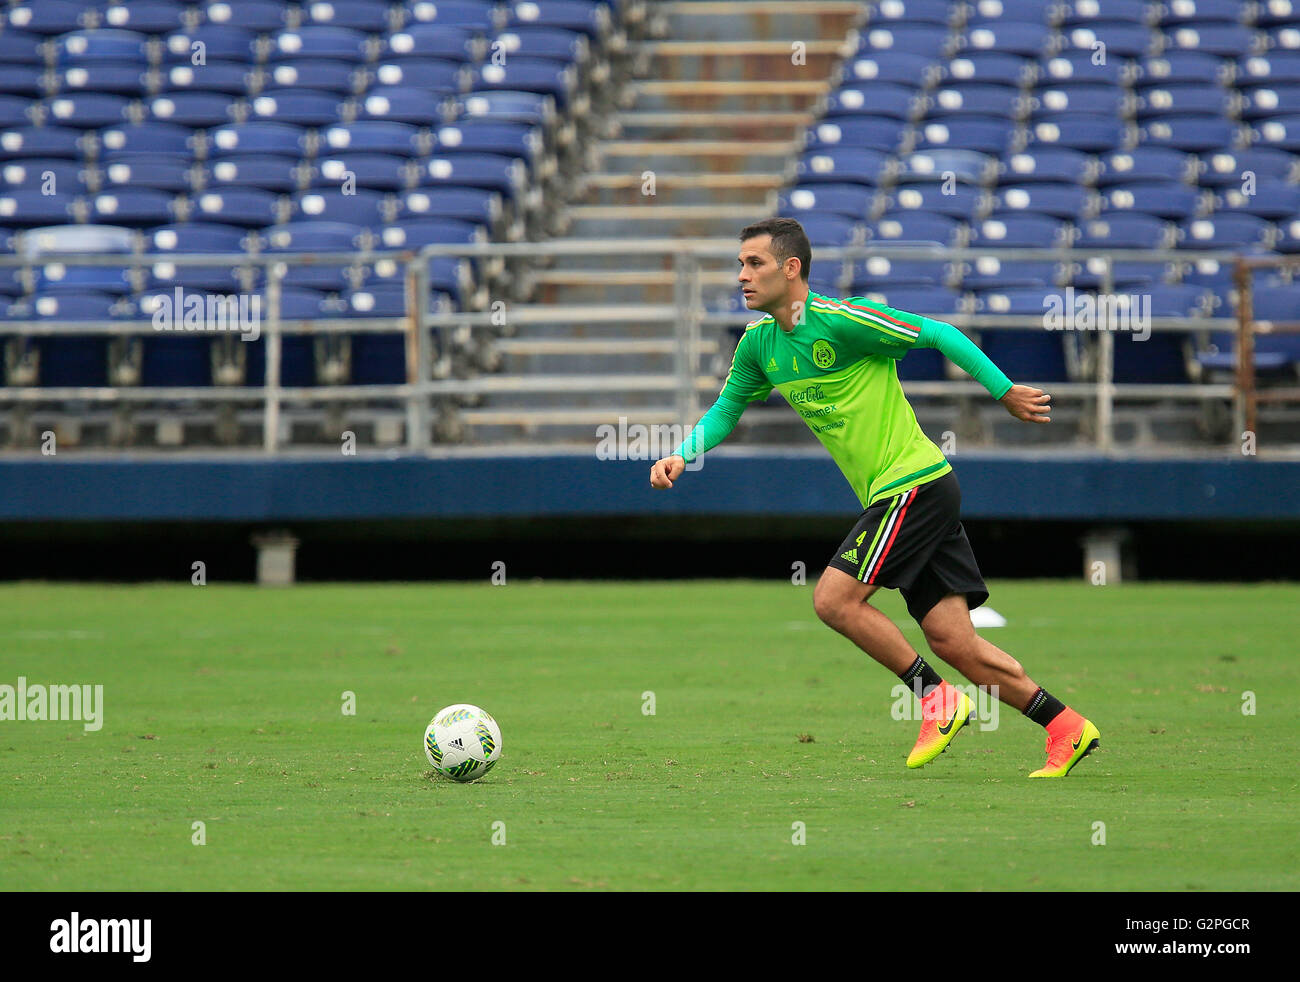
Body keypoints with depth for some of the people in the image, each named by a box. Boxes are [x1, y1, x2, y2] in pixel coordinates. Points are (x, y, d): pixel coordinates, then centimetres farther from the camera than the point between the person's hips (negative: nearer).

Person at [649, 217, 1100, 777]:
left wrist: (1004, 392, -6)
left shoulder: (840, 320, -15)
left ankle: (937, 698, -2)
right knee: (952, 642, 2)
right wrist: (682, 455, 3)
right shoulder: (758, 343, 9)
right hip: (891, 497, 8)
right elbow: (726, 410, 21)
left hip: (915, 483, -8)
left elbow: (937, 333, -10)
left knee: (834, 599, -14)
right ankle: (1066, 728, 6)